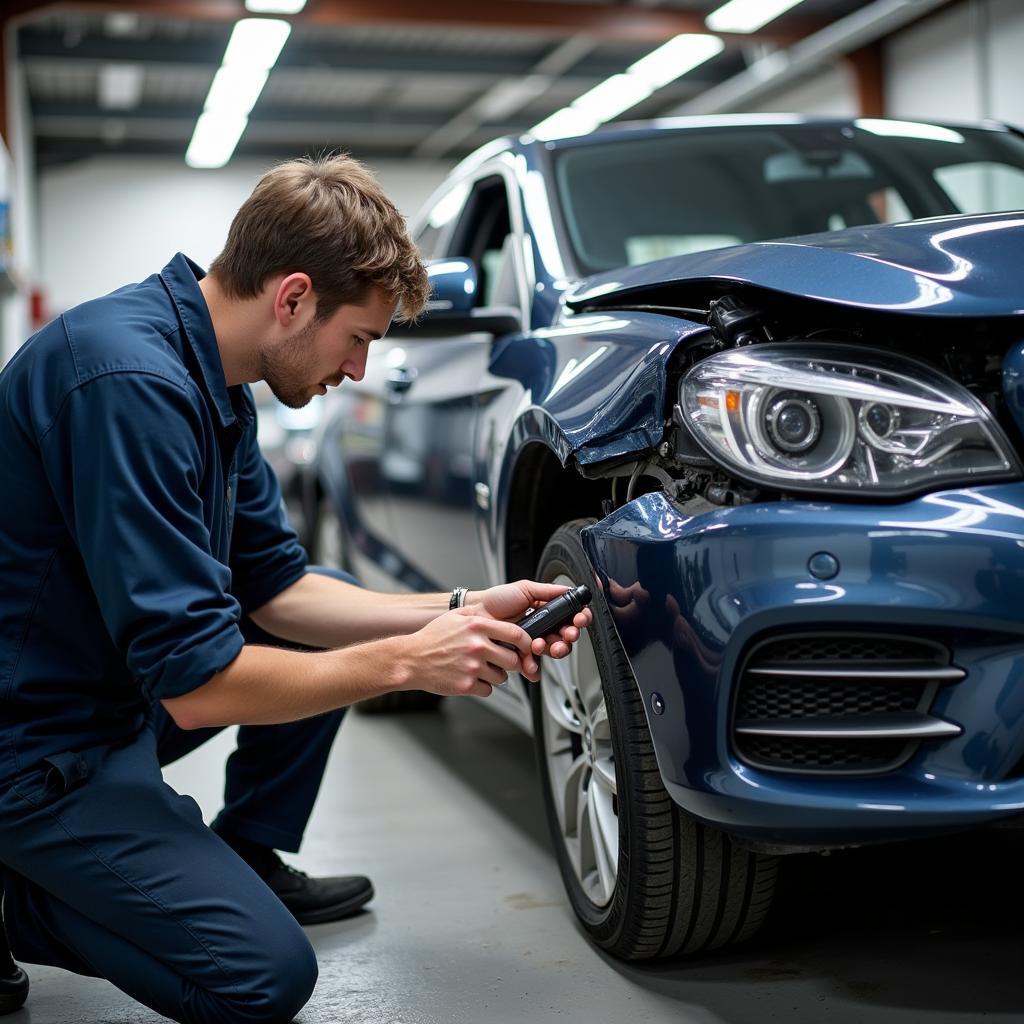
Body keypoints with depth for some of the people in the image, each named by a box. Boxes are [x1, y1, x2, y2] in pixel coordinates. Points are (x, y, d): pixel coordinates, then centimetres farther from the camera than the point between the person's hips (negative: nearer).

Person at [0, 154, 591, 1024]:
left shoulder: (211, 379, 3)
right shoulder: (132, 381, -29)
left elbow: (274, 586, 7)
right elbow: (193, 681, -29)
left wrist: (457, 611, -3)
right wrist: (406, 662, -20)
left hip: (118, 682, 10)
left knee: (328, 630, 15)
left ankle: (251, 860, 21)